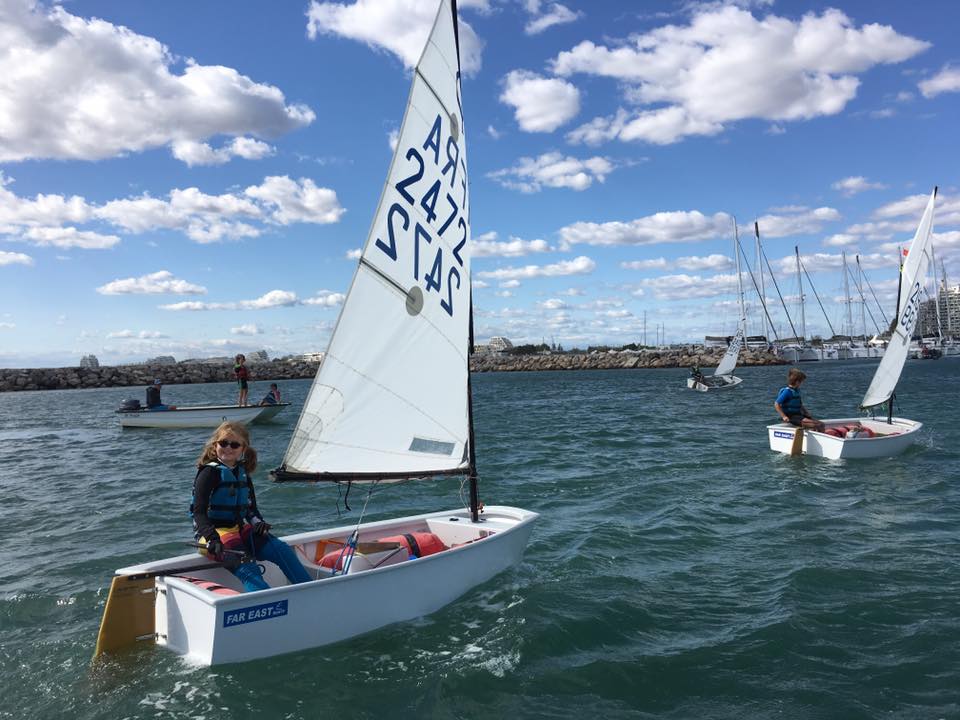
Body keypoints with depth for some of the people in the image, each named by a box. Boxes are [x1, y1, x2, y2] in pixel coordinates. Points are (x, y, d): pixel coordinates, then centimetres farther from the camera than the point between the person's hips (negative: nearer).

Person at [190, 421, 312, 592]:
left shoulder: (243, 473, 13)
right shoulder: (209, 472, -9)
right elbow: (199, 512, -17)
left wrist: (258, 523, -3)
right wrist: (212, 539, -31)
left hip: (239, 528, 7)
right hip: (214, 532, -7)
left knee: (282, 549, -13)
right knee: (247, 569, -30)